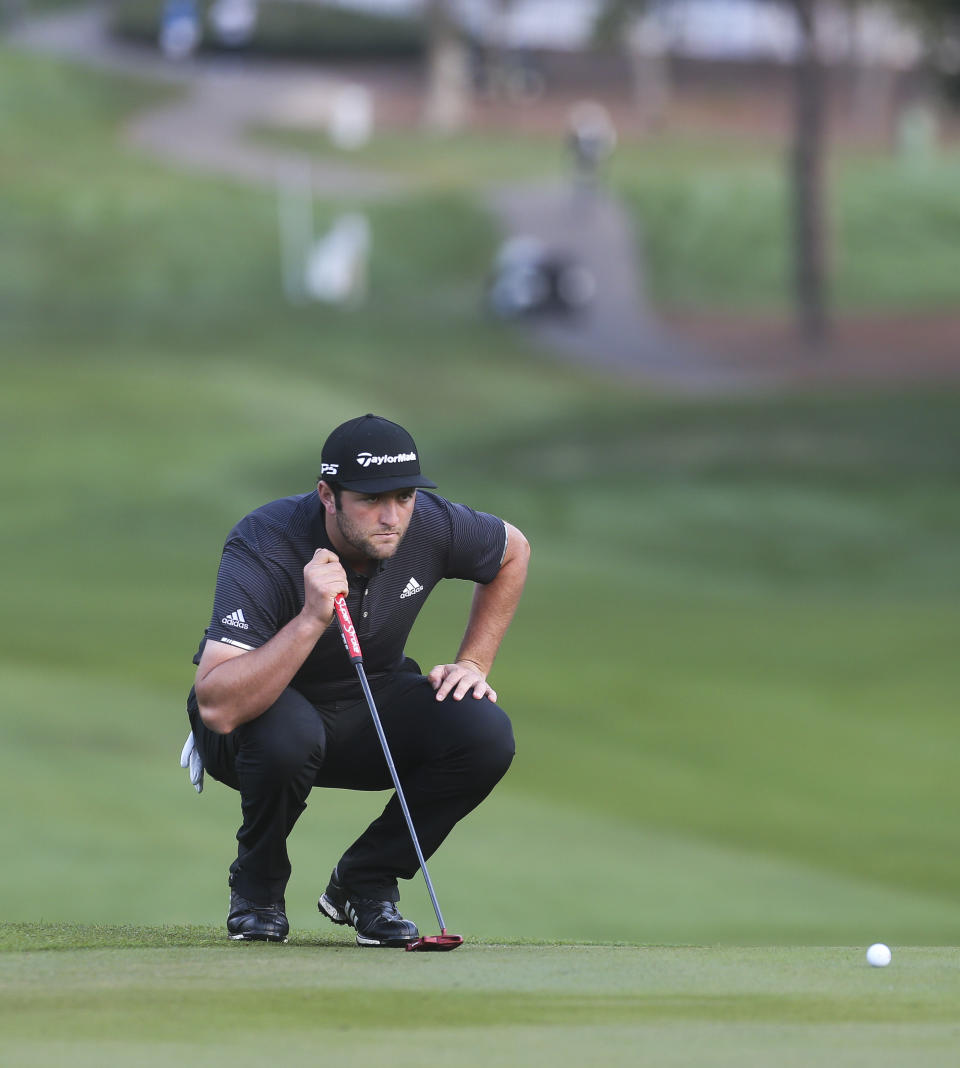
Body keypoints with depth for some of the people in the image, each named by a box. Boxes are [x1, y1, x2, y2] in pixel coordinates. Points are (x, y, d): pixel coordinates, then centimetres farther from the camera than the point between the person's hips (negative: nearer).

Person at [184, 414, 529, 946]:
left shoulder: (430, 524, -19)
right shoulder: (261, 547, -32)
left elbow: (513, 551, 8)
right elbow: (217, 708, -43)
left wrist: (473, 664, 0)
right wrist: (311, 620, -50)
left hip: (371, 713, 4)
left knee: (485, 733, -22)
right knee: (287, 732, -39)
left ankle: (365, 881, 0)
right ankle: (257, 887, -7)